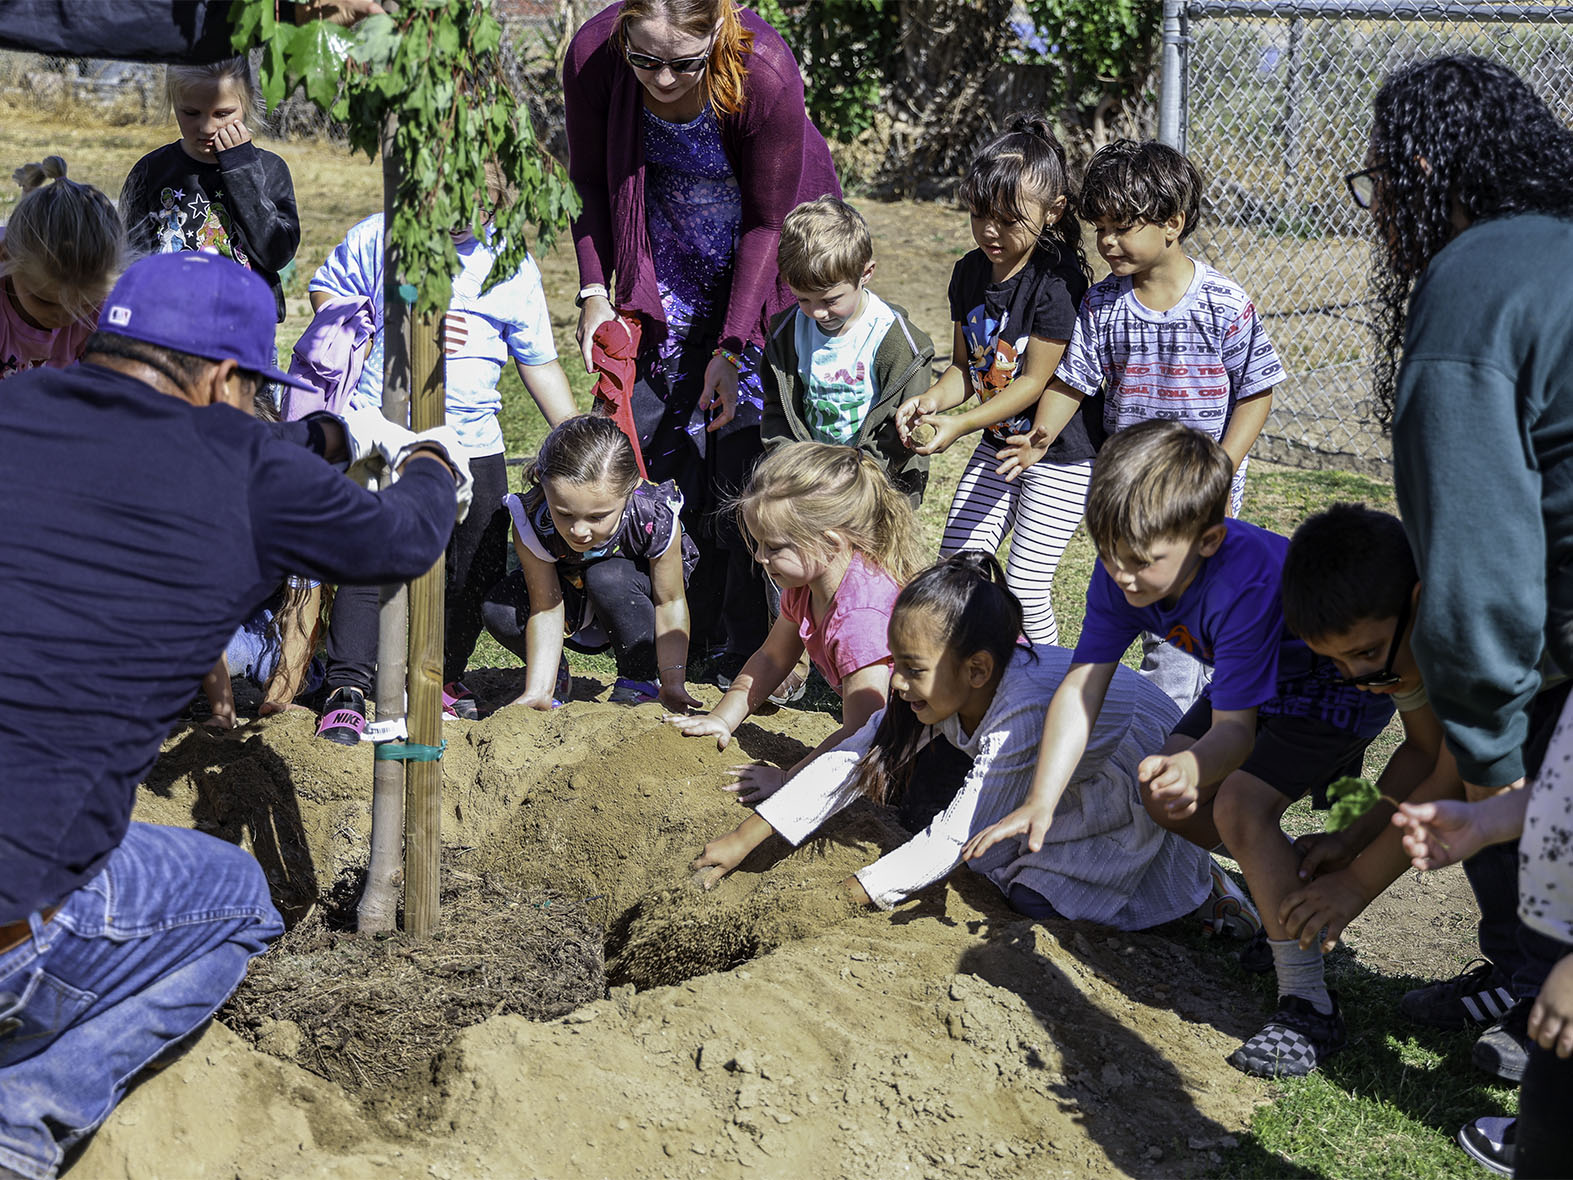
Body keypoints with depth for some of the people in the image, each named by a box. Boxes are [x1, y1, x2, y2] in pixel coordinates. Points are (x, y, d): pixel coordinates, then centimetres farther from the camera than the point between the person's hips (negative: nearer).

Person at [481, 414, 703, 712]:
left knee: (607, 578, -37)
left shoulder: (655, 518, -37)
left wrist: (673, 683, -27)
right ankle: (552, 676, 6)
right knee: (499, 611, -26)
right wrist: (537, 692, -31)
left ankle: (640, 681, -13)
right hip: (571, 589, 2)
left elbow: (671, 603, -23)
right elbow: (546, 609, -26)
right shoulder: (530, 522, -34)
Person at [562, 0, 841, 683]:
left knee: (745, 436, -8)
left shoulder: (765, 74, -34)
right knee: (653, 429, 0)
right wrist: (594, 291, -13)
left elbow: (767, 220, -21)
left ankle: (753, 648, 2)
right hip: (668, 260, 4)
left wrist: (732, 348, -21)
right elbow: (590, 183, -5)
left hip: (760, 256, -3)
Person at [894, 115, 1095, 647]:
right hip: (997, 444, 7)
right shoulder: (970, 273, -1)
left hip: (1060, 453, -7)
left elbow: (1034, 382, -21)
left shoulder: (1058, 282, -23)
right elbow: (965, 365, 5)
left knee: (1025, 588, -7)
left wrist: (959, 425, -27)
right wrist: (932, 400, -17)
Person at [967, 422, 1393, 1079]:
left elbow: (1234, 729, -37)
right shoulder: (1123, 568, -20)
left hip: (1343, 684, -8)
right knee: (1165, 798, 3)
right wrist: (1040, 802, -27)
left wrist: (1193, 770, -59)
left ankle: (1309, 1006, -19)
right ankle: (1291, 878, 26)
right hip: (1259, 680, 8)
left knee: (1239, 804, -26)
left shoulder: (1249, 584, -40)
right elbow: (1081, 687, -19)